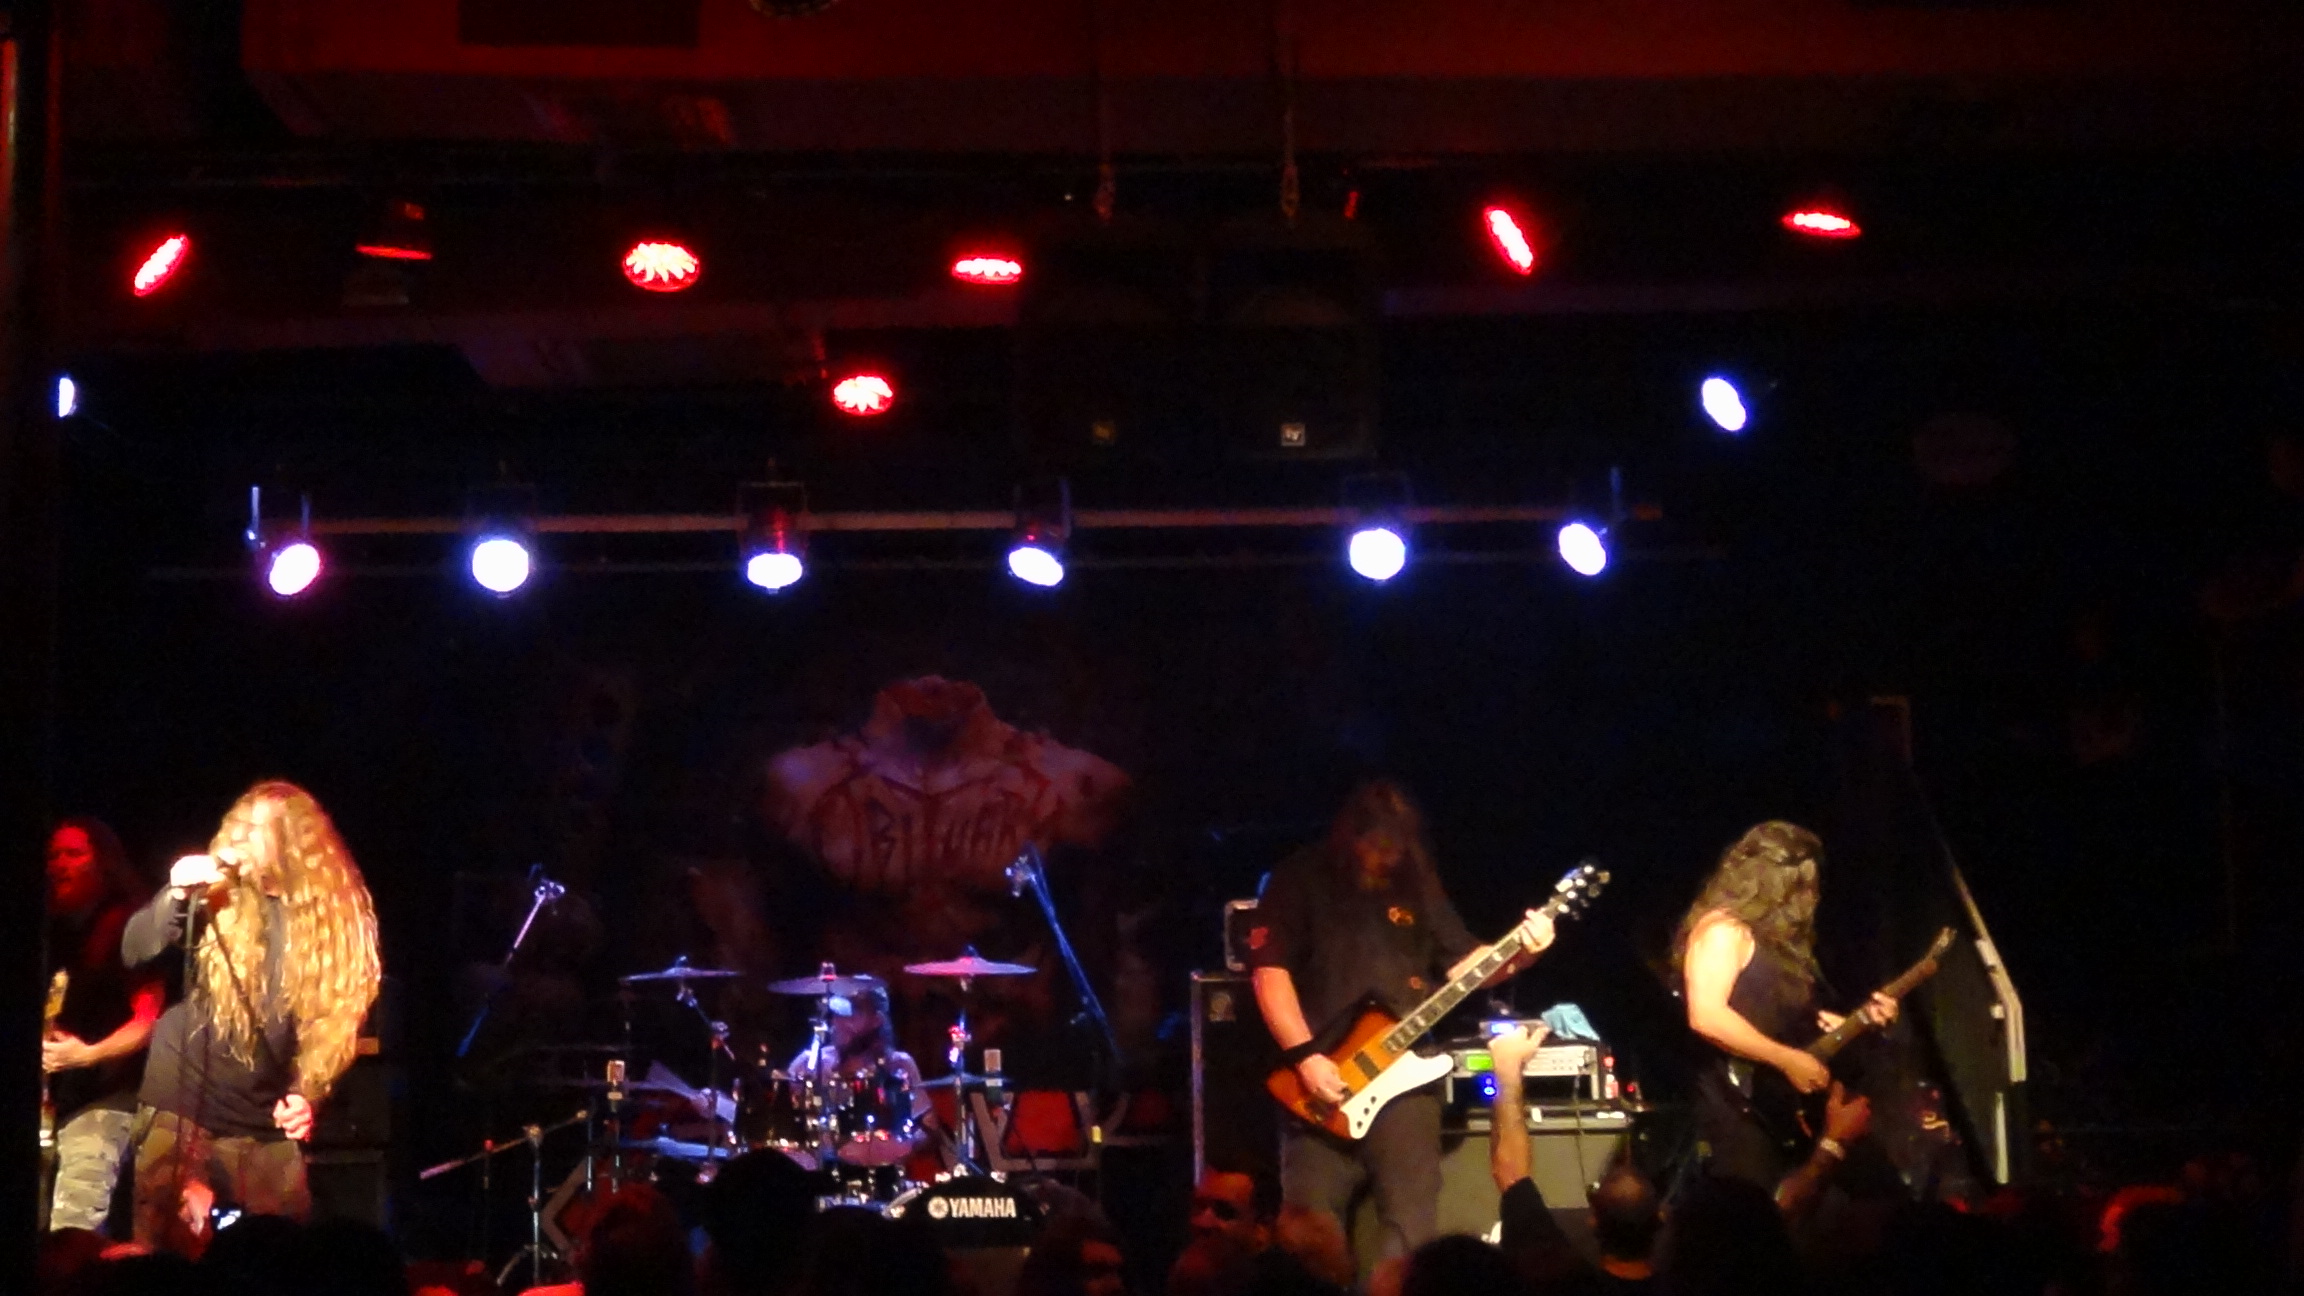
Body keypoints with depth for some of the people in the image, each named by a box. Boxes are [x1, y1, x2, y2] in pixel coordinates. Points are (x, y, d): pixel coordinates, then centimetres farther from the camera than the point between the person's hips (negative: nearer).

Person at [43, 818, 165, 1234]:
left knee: (70, 1238, -18)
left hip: (102, 1095, -7)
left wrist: (88, 1054, -23)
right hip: (52, 1095, 7)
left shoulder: (128, 927, -3)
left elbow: (149, 1020, -11)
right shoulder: (54, 932, 15)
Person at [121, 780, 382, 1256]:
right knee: (169, 1258, -7)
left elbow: (334, 1018, 7)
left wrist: (307, 1092, -6)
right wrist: (177, 894, -22)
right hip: (182, 1109, -2)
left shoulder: (337, 917, 3)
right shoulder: (218, 895, 1)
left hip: (268, 1127, 2)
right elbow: (135, 952, -7)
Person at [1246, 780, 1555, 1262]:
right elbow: (1270, 971, -7)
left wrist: (1520, 952, -8)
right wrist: (1304, 1056, -16)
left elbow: (1461, 962, 11)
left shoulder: (1416, 882, 12)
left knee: (1412, 1230, 1)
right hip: (1322, 1083, -3)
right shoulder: (1298, 880, -1)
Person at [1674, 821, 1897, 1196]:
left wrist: (1859, 1019, 12)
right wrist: (1789, 1060, -21)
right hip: (1738, 1106, -10)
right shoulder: (1724, 930, -12)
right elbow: (1706, 1017, -25)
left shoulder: (1777, 938, 18)